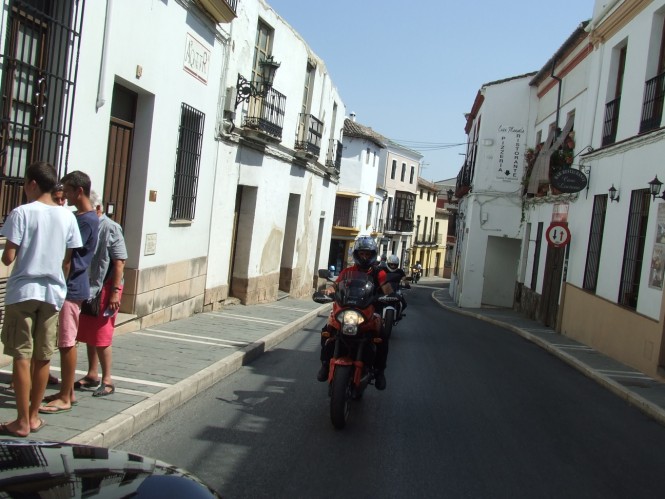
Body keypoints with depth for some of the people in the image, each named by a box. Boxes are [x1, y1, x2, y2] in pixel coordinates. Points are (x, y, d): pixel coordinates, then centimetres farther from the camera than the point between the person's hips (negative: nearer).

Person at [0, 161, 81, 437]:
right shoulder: (67, 216, 3)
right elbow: (67, 262, 6)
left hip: (22, 292, -4)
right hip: (53, 293, 4)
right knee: (42, 357, 11)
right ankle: (34, 416, 21)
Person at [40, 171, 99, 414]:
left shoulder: (87, 220, -16)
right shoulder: (79, 217, 15)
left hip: (71, 287, -10)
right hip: (69, 286, 10)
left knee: (67, 343, -3)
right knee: (66, 342, 14)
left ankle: (65, 398, 5)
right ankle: (67, 391, 24)